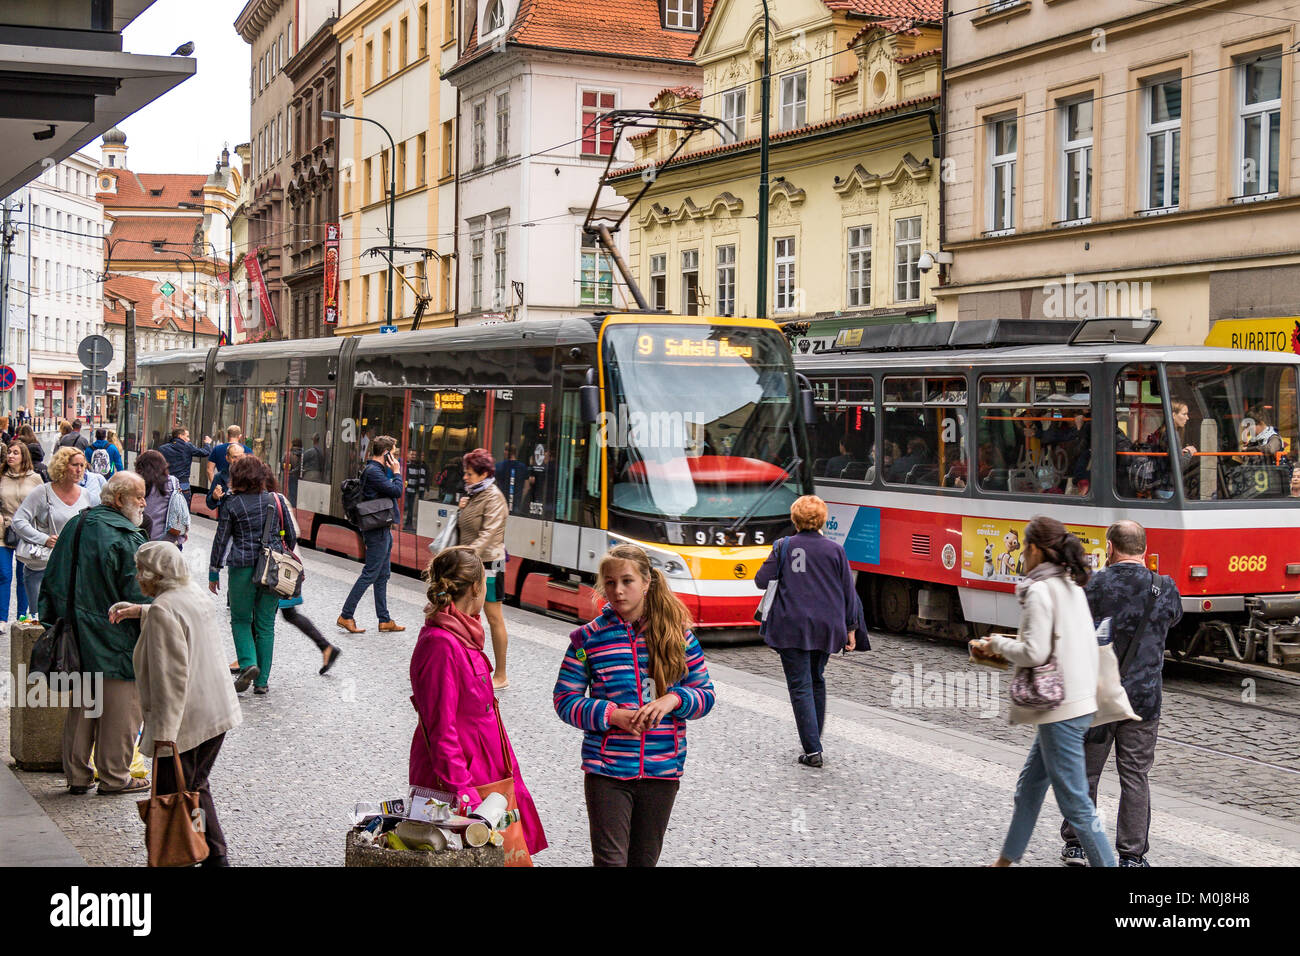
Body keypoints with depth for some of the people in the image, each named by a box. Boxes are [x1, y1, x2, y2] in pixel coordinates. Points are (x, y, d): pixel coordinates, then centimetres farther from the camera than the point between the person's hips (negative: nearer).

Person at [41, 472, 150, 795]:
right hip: (116, 642, -7)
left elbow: (53, 582, 13)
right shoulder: (127, 539, -17)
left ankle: (77, 774, 22)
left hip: (79, 640, 7)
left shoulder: (74, 527, 7)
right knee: (118, 709, 4)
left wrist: (54, 622, 22)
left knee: (81, 707, 16)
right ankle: (114, 777, 12)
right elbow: (139, 596, -17)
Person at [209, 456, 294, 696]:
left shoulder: (232, 504, -4)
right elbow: (291, 536, 10)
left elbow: (221, 540, -1)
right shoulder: (274, 501, 5)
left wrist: (214, 573, 7)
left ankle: (248, 663, -9)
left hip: (243, 568, -3)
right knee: (265, 625, 8)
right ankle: (262, 681, 9)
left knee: (240, 620, 14)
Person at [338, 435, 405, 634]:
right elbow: (396, 491, -21)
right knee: (370, 573, -6)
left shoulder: (376, 470, 15)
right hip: (377, 530, -11)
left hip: (382, 529, 11)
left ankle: (384, 620, 17)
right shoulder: (373, 472, -17)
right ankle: (346, 616, -1)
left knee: (383, 575, 12)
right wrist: (396, 472, -8)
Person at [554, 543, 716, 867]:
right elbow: (565, 700, -1)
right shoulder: (588, 638, -2)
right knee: (610, 859, -6)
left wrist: (673, 699, -16)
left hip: (663, 769, 2)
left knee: (644, 859, 13)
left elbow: (705, 694, 5)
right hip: (606, 770, -2)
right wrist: (612, 715, -16)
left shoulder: (678, 634, 2)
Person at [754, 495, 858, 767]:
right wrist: (850, 627, 11)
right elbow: (848, 591, 3)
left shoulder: (784, 547, -5)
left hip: (792, 627, -3)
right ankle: (815, 738, 28)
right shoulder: (835, 550, 0)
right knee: (817, 680, 22)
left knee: (800, 687, -1)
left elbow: (762, 581, -5)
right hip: (826, 627, 3)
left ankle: (812, 750, -8)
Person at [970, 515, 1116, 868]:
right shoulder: (1072, 585, 13)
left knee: (1074, 802, -4)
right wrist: (1005, 650, 14)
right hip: (1079, 700, 10)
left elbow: (1034, 653, -20)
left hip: (1060, 708, -10)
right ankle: (1006, 861, 32)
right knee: (1029, 786, 20)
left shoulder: (1040, 590, -15)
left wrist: (997, 643, -3)